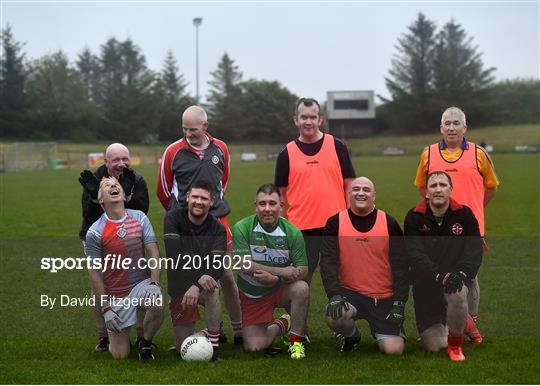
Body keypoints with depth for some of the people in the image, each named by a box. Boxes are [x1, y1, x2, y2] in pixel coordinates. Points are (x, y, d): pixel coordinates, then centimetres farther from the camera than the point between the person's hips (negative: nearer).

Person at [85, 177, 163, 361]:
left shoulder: (139, 218, 0)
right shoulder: (94, 232, -9)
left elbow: (153, 253, -2)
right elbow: (95, 273, -6)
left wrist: (154, 283, -16)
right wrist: (105, 309, -9)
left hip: (142, 283, 2)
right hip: (115, 295, -2)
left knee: (157, 305, -33)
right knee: (120, 354, -5)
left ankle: (145, 342, -1)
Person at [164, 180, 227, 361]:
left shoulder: (218, 229, -8)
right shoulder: (173, 218, -9)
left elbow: (218, 266, -22)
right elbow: (174, 256, -23)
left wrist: (197, 286, -41)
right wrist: (199, 276, -37)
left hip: (203, 285, -1)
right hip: (179, 288, 1)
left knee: (212, 289, -39)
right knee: (184, 347, 0)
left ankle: (214, 343, -24)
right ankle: (205, 332, 35)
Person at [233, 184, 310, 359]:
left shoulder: (292, 232, -12)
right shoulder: (242, 228, -15)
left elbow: (303, 271, -15)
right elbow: (245, 265, -22)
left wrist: (275, 278, -32)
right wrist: (283, 271, -26)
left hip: (281, 290, 0)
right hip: (251, 294, 0)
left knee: (301, 288, -33)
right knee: (254, 347, -10)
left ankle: (296, 341, -11)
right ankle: (281, 325, 25)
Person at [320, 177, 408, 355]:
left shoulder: (390, 224, 0)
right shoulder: (335, 224, -1)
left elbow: (400, 265, 0)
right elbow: (328, 262, -6)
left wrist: (399, 302, -7)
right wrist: (334, 295, -19)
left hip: (385, 298, 0)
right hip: (350, 292, 0)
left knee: (394, 350, -12)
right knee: (334, 317, -32)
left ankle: (380, 330, 26)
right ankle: (352, 336, 6)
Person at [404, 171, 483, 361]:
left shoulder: (464, 214, -3)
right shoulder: (414, 217, -6)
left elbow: (475, 250, -6)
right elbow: (414, 253, -15)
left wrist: (462, 273, -25)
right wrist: (439, 275, -29)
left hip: (456, 276, 0)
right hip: (425, 282, 0)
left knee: (457, 295, -39)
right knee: (433, 347, -1)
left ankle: (455, 345, -13)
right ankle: (440, 326, 39)